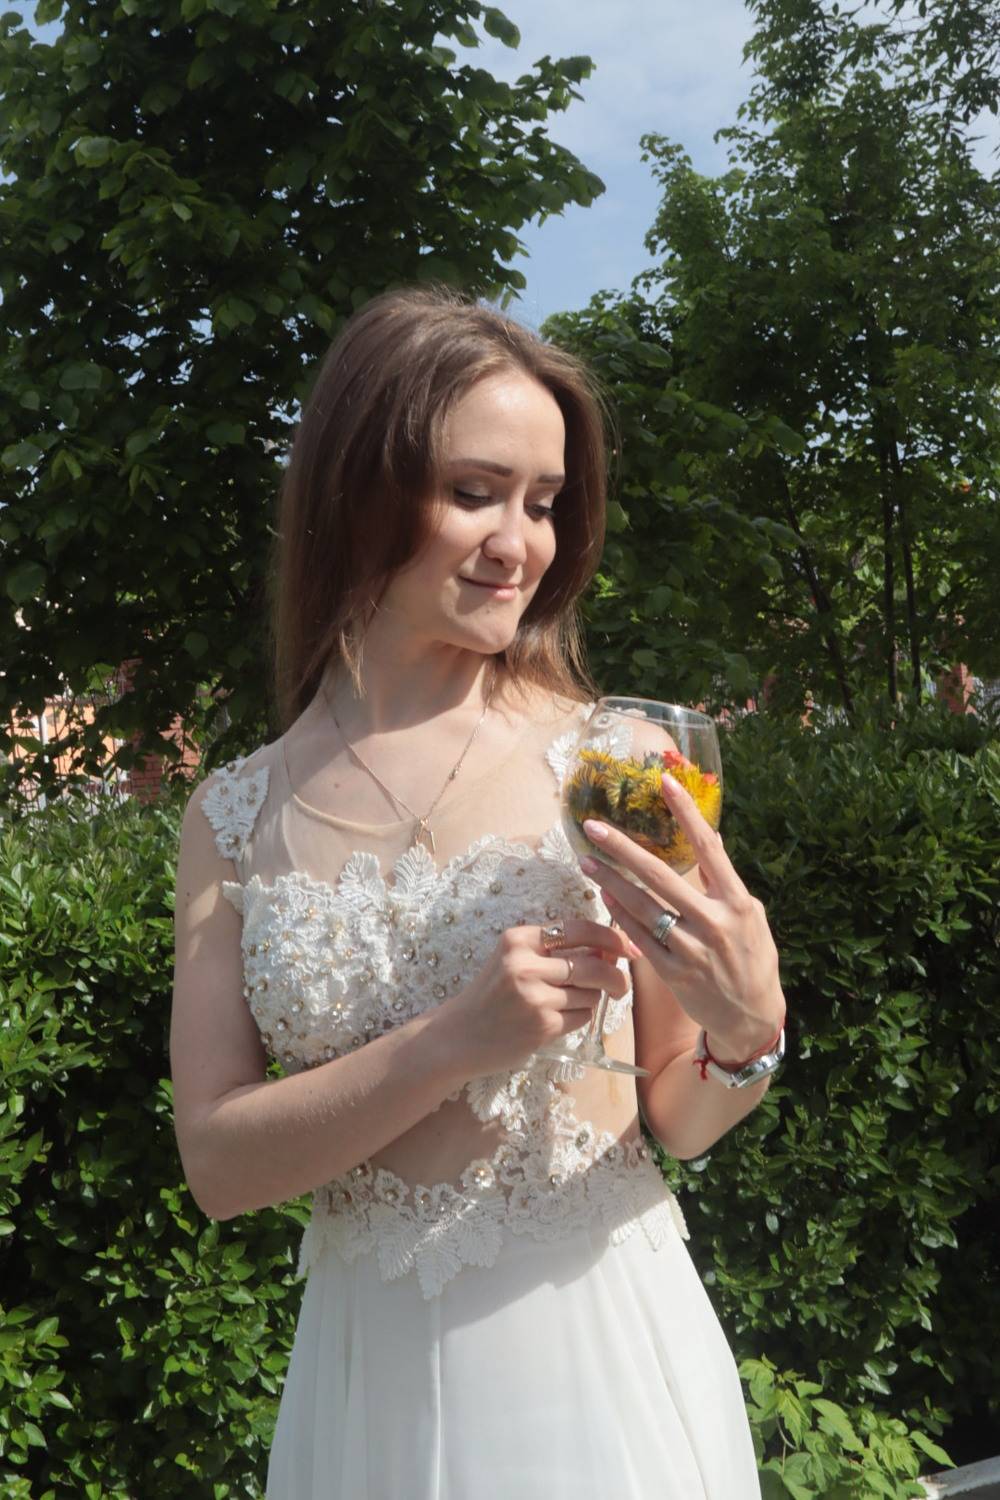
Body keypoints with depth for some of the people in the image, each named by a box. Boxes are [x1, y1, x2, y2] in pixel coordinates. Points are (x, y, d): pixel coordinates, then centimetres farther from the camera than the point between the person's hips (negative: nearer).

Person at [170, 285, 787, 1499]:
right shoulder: (237, 816, -5)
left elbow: (677, 1123, -3)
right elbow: (216, 1162, -9)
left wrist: (748, 1034, -24)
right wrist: (456, 1042, -22)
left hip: (608, 1346, -1)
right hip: (373, 1368, 2)